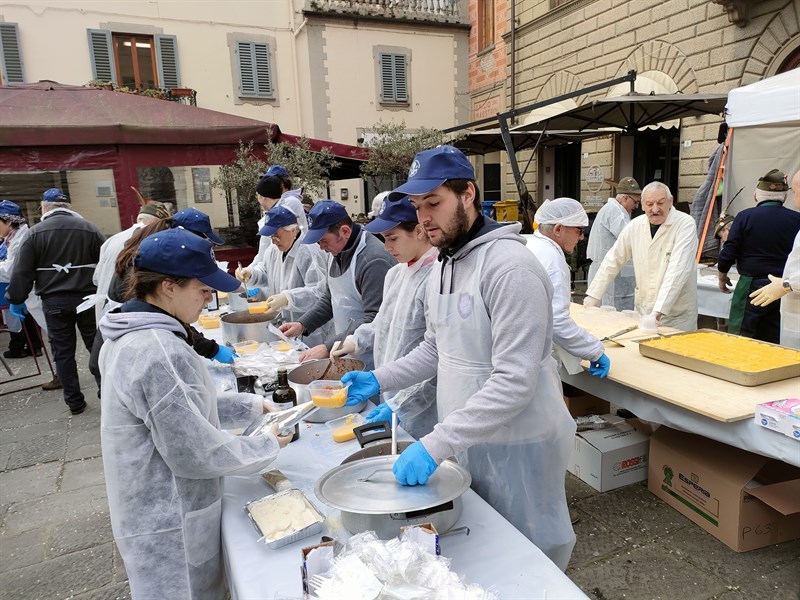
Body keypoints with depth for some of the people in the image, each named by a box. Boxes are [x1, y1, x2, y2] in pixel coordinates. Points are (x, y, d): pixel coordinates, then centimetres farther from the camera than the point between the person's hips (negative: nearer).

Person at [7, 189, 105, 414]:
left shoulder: (36, 233, -3)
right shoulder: (89, 228, -1)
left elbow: (23, 272, -3)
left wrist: (16, 299, 8)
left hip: (54, 302, 0)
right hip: (87, 298, 1)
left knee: (63, 352, 9)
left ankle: (75, 402, 14)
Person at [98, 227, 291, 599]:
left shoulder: (131, 336, 1)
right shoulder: (159, 352, -30)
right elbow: (195, 453, -25)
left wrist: (252, 406, 6)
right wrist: (267, 446, -12)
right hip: (170, 524, -9)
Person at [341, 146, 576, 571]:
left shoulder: (509, 267, -23)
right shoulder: (442, 266, 6)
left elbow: (515, 380, -28)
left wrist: (437, 444, -30)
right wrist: (379, 380, 1)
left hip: (515, 447, -8)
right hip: (465, 440, 8)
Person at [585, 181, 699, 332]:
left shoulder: (685, 224, -12)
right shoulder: (636, 225, 1)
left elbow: (678, 270, -22)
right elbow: (613, 260, 9)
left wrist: (659, 309, -31)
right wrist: (593, 295, 6)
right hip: (642, 310, 4)